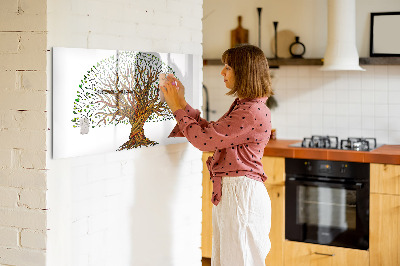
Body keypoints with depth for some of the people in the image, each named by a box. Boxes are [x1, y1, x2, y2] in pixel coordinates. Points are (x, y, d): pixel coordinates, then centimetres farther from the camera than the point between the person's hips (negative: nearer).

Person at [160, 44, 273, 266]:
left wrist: (177, 108, -7)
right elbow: (210, 132, 17)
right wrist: (182, 102, 14)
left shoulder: (253, 112, -19)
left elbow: (204, 139, -19)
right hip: (228, 192, 10)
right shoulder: (242, 106, 13)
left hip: (242, 193, -10)